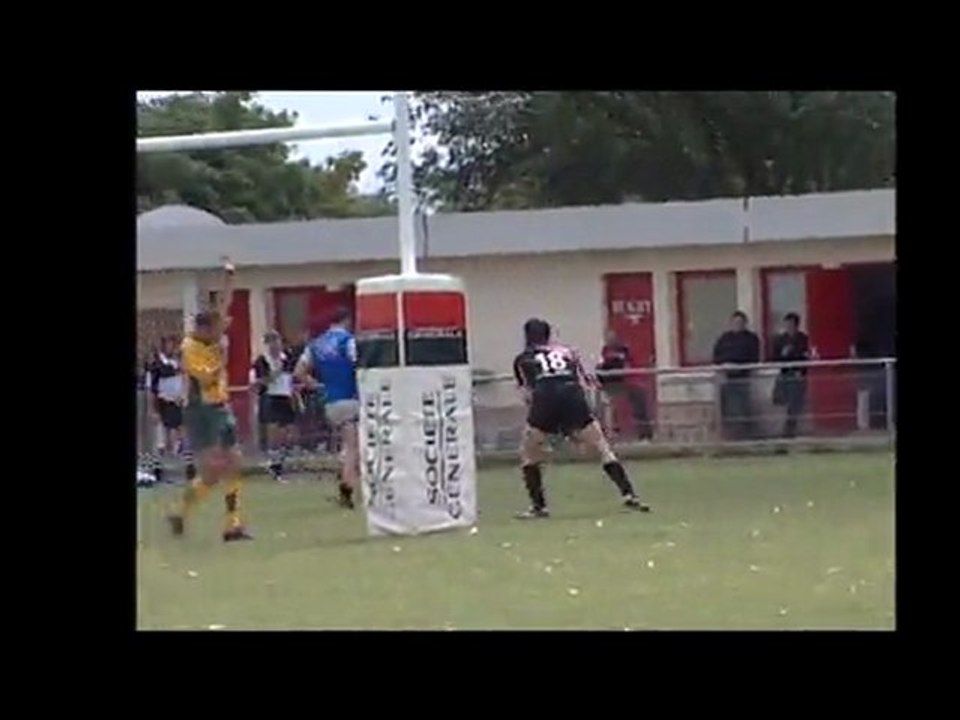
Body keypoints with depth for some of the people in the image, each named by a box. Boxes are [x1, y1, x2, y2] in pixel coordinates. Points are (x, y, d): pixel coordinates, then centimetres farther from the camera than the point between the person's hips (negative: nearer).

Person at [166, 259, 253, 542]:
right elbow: (207, 380, -23)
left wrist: (229, 277, 10)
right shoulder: (190, 348, -16)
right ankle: (179, 513, 5)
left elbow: (224, 305, 13)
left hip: (221, 408, 8)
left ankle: (233, 525, 5)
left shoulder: (214, 338, 5)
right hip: (200, 412, -8)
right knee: (211, 472, -12)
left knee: (233, 466, 3)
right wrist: (222, 357, -21)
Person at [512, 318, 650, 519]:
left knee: (528, 454, 18)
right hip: (573, 394, 1)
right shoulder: (567, 352, 31)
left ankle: (538, 505, 11)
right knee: (602, 448, 7)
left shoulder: (522, 360, 26)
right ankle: (629, 495, -6)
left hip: (544, 398, -1)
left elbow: (527, 394, 13)